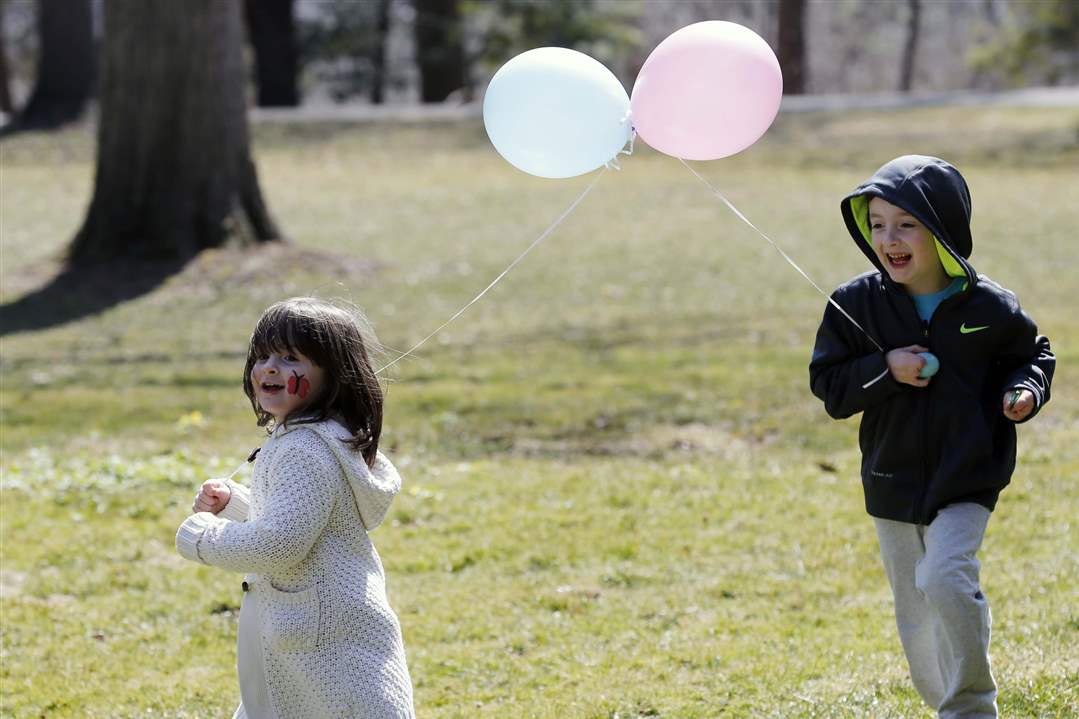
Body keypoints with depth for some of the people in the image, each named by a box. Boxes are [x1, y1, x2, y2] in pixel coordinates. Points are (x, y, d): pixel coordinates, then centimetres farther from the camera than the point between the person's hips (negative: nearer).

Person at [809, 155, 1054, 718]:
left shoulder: (988, 308, -8)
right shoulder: (856, 304, -4)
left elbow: (1031, 355, 9)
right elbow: (828, 385, -2)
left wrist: (1024, 392, -12)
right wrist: (886, 370, -18)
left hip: (967, 483, -3)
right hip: (893, 486, 3)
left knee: (944, 577, -26)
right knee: (917, 622, 11)